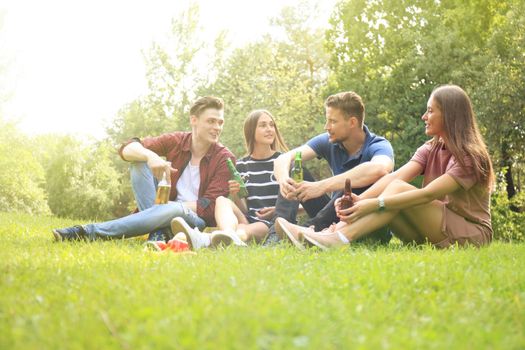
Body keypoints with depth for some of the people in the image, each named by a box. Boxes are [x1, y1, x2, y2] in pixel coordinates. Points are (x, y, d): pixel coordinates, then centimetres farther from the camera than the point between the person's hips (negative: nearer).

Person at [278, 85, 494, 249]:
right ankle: (333, 233, -34)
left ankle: (339, 240, -40)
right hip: (433, 232, 6)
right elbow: (396, 176, -11)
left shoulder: (470, 156, -15)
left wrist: (375, 204, -38)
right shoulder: (430, 149, 7)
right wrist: (360, 199, -28)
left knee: (398, 189, -25)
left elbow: (428, 194, -28)